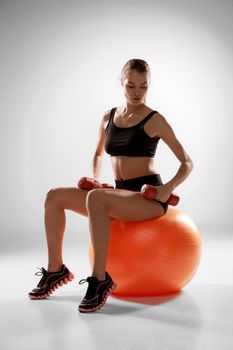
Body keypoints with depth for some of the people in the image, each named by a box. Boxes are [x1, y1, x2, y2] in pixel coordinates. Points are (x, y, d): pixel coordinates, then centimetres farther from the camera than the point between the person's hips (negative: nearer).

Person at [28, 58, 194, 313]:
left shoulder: (154, 120, -5)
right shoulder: (108, 117, 10)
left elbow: (187, 163, -3)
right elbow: (98, 154, 27)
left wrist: (168, 189, -19)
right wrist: (96, 179, 7)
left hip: (148, 197, -6)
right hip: (120, 198, 6)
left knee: (95, 198, -35)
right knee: (55, 196, -6)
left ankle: (100, 280, -28)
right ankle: (56, 269, 1)